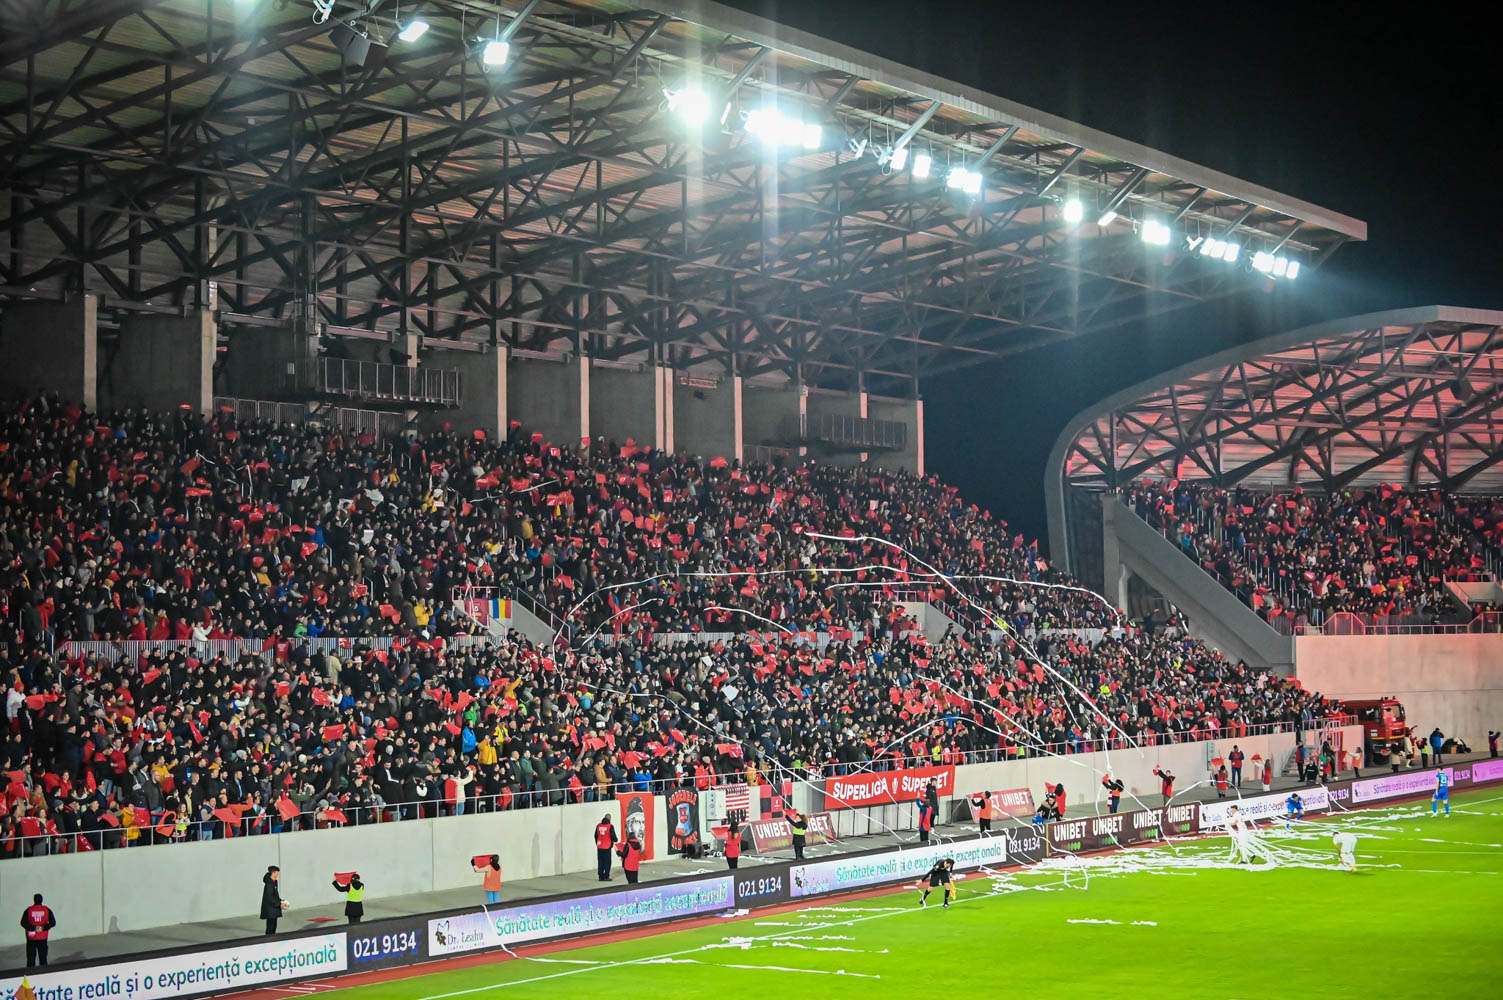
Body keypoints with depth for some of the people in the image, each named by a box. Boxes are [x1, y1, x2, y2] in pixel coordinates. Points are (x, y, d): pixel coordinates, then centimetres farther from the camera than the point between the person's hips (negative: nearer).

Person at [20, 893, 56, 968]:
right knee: (43, 958, 9)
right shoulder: (47, 910, -3)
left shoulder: (28, 910, -6)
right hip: (43, 938, 1)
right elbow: (53, 922, -7)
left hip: (31, 938, -1)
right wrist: (43, 928, -11)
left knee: (31, 958, 5)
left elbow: (23, 923, -12)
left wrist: (33, 928, -12)